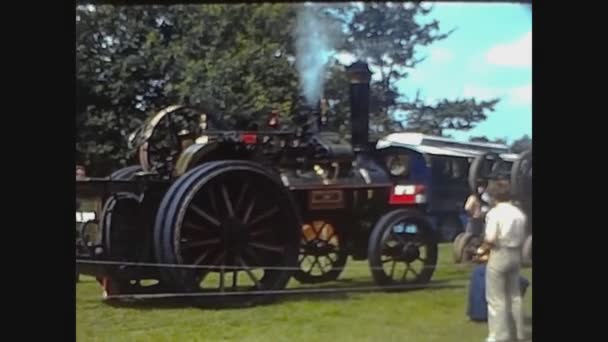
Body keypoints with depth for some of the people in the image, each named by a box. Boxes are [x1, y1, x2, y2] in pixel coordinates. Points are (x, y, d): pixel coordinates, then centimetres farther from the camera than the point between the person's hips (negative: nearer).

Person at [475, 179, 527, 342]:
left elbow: (490, 239, -19)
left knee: (496, 298, 3)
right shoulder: (519, 213, 4)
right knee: (514, 295, 18)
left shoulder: (495, 213, -15)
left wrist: (482, 250, -2)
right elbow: (521, 238, 6)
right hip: (516, 255, 7)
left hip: (499, 255, -7)